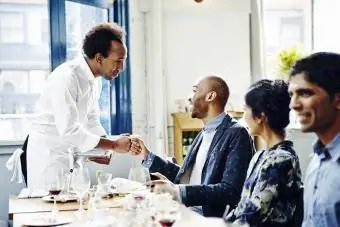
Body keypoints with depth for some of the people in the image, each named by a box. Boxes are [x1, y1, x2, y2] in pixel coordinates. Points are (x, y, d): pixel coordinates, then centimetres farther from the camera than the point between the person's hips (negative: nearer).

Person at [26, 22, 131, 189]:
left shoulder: (92, 79, 4)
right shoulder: (66, 78, -23)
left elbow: (92, 122, 11)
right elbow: (69, 130, -29)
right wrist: (114, 145, -24)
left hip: (70, 154, 8)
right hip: (48, 155, -8)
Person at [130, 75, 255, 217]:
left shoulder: (236, 134, -11)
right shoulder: (204, 134, 15)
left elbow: (231, 191, -20)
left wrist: (177, 191, -26)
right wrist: (147, 156, 16)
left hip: (212, 219, -7)